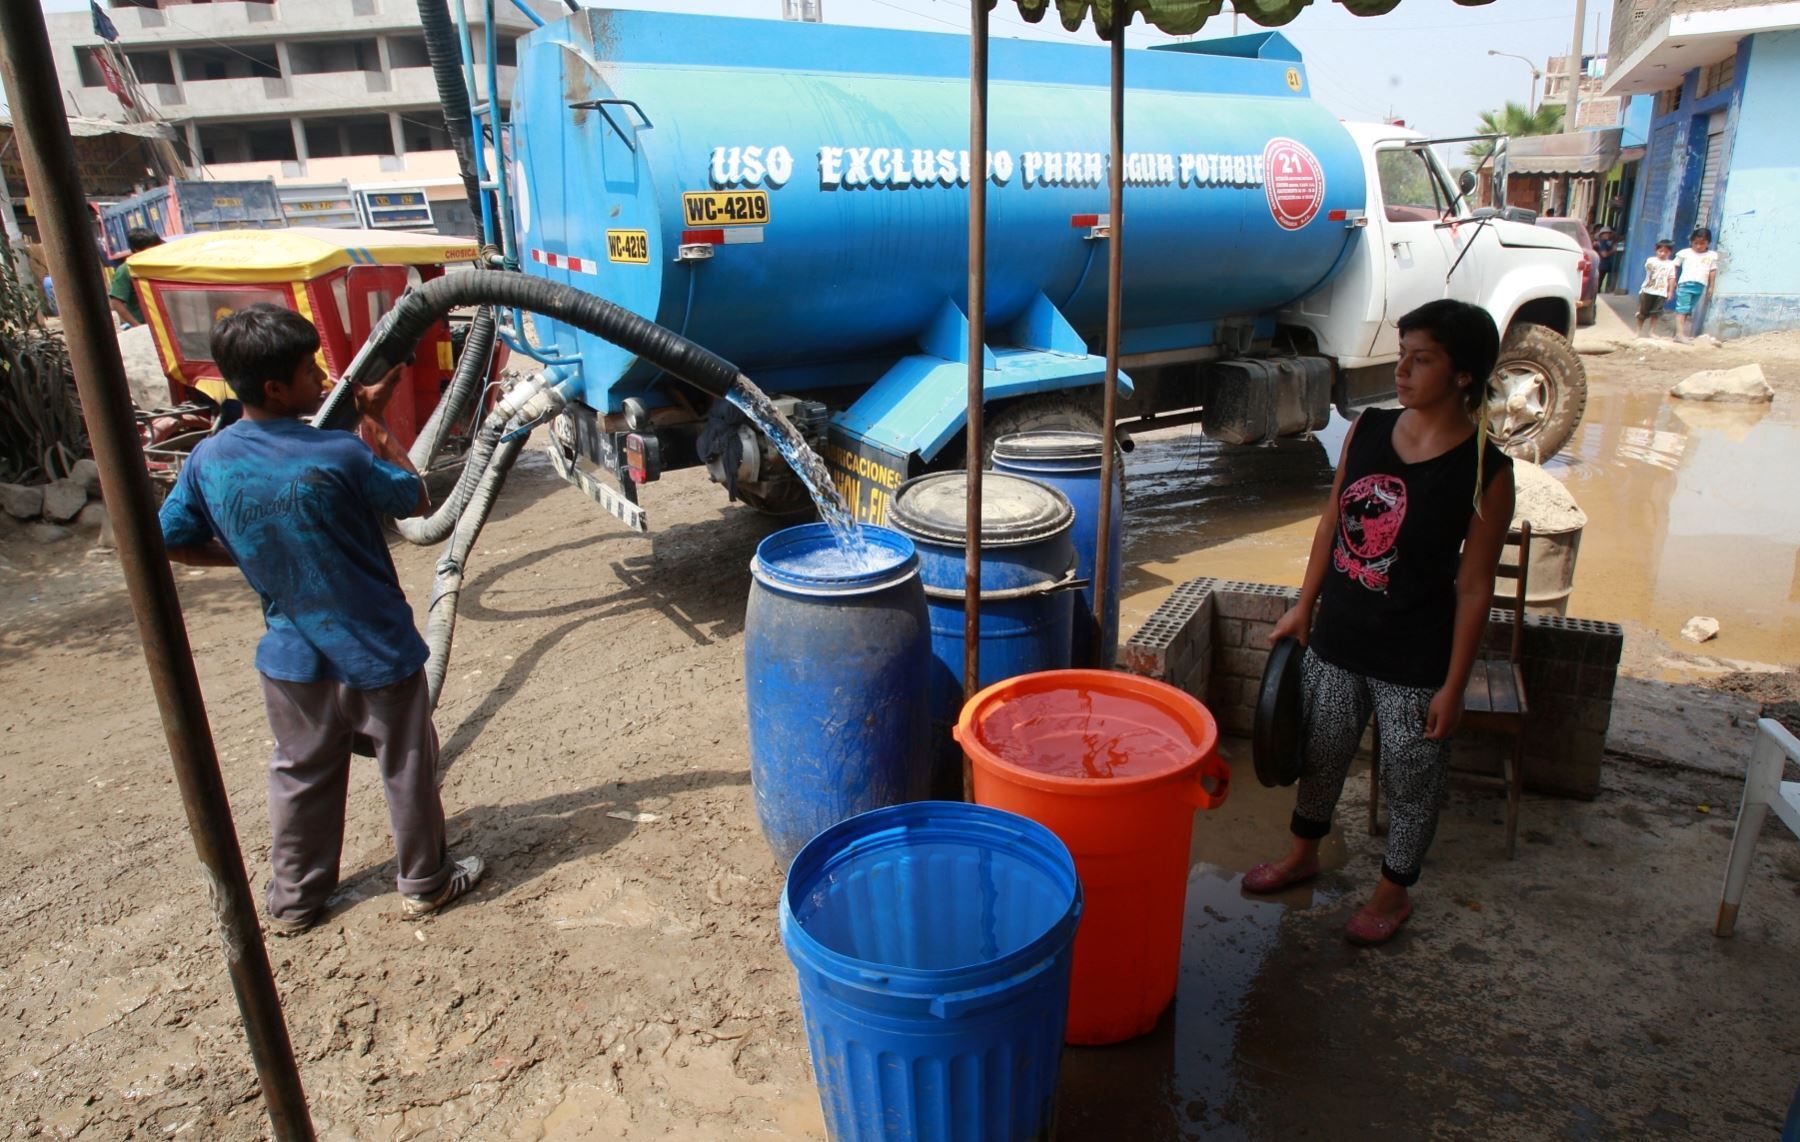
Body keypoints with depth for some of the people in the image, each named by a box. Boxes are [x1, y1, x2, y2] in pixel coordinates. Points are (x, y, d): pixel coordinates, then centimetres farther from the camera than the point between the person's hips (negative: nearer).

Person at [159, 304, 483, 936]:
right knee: (407, 768, 15)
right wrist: (374, 420, -3)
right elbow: (416, 498, -7)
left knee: (300, 774, 23)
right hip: (376, 652, -5)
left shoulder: (209, 459, -9)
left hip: (291, 656, 5)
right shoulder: (339, 455, -24)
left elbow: (170, 542, 3)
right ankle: (425, 882, 32)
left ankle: (294, 899, 38)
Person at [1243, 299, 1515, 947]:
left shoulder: (1486, 472, -16)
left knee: (1410, 781, 14)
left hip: (1415, 661, -4)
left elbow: (1474, 588, -12)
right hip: (1337, 639, 5)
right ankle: (1302, 854, 45)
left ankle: (1394, 892, 37)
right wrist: (1304, 606, 10)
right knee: (1320, 754, 21)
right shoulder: (1367, 430, -3)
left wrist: (1453, 686, -10)